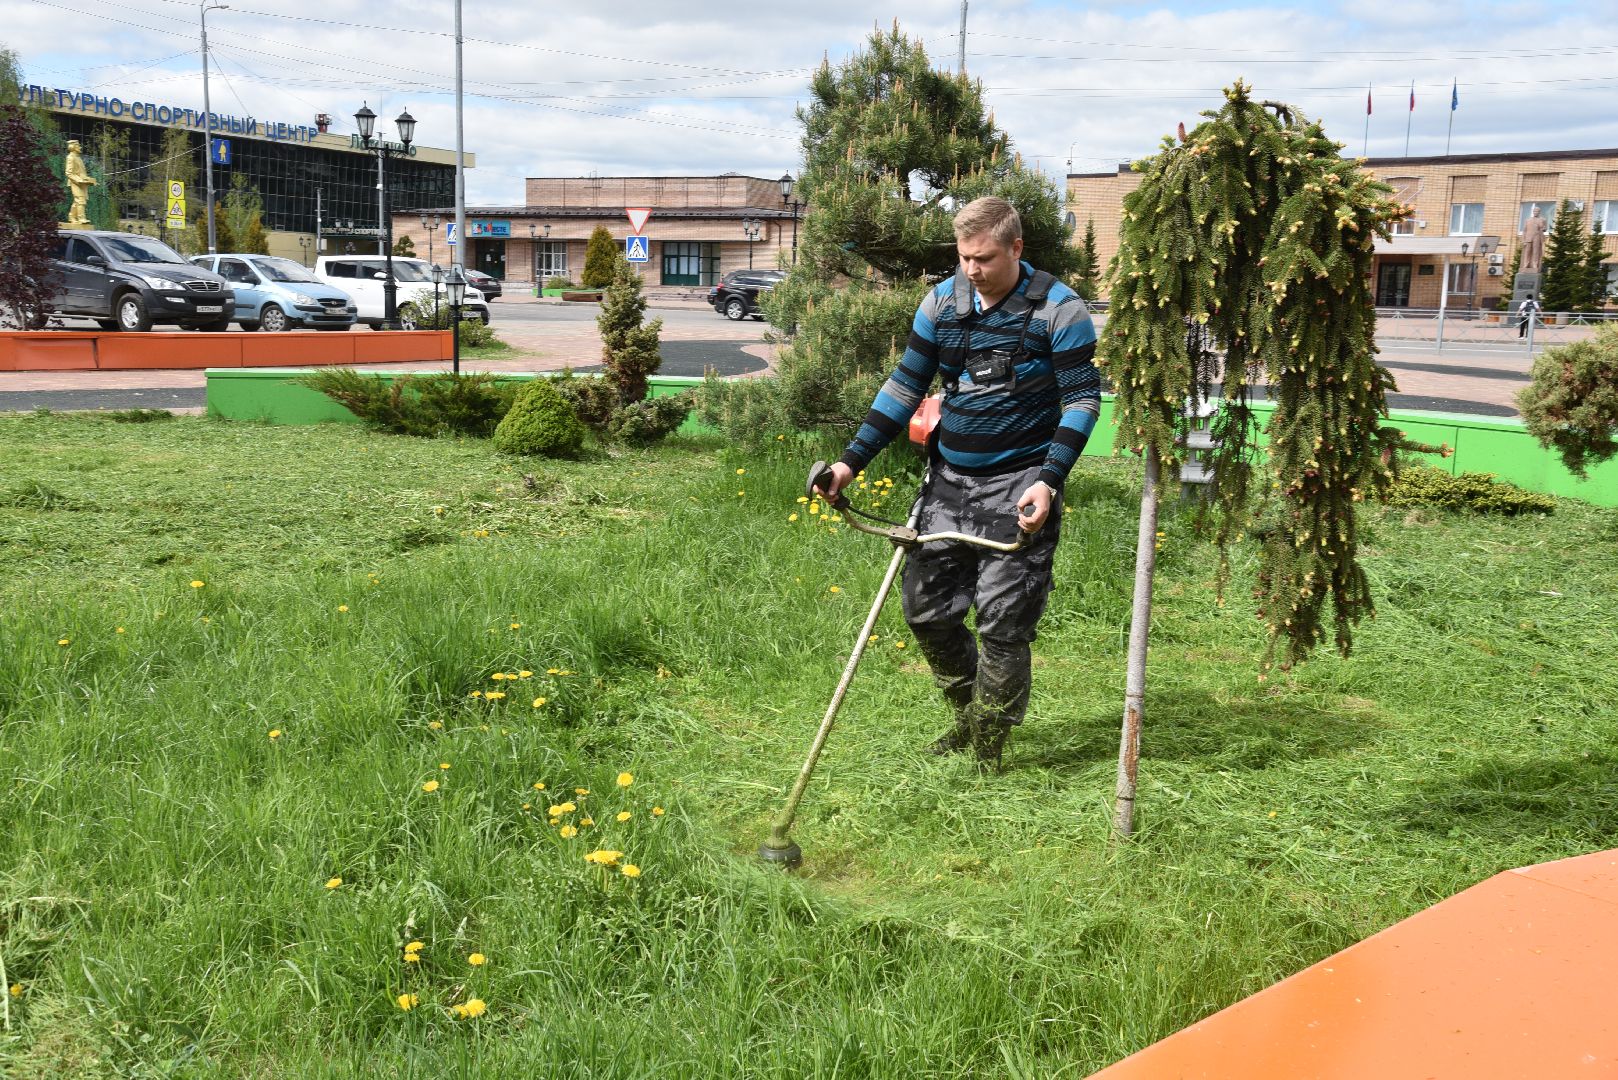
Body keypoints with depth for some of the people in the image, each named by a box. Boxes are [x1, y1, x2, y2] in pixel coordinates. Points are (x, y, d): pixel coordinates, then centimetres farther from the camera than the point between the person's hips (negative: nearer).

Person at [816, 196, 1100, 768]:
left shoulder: (1059, 308, -10)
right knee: (926, 609, 8)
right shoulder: (942, 301, 4)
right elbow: (906, 383, 9)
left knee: (1003, 622, -4)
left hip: (1018, 485, -5)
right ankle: (970, 714, 30)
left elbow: (1083, 398, -9)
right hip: (949, 479, 6)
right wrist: (852, 459, 1)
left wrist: (1050, 479, -22)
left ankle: (986, 749, 12)